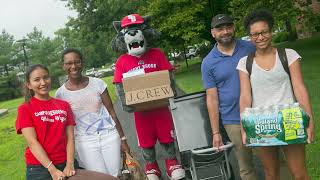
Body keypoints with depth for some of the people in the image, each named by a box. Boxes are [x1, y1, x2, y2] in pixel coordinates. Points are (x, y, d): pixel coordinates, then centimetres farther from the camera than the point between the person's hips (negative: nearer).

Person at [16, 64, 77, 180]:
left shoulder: (64, 105, 6)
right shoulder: (25, 109, -4)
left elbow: (70, 137, 0)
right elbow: (32, 142, -12)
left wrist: (70, 164, -14)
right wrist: (52, 169, -19)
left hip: (65, 164, 3)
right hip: (39, 168, -3)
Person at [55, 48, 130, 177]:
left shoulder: (97, 83, -3)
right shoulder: (61, 94, -3)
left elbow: (111, 112, 1)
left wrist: (123, 139, 3)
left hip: (109, 135, 1)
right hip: (84, 141, -1)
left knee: (115, 176, 2)